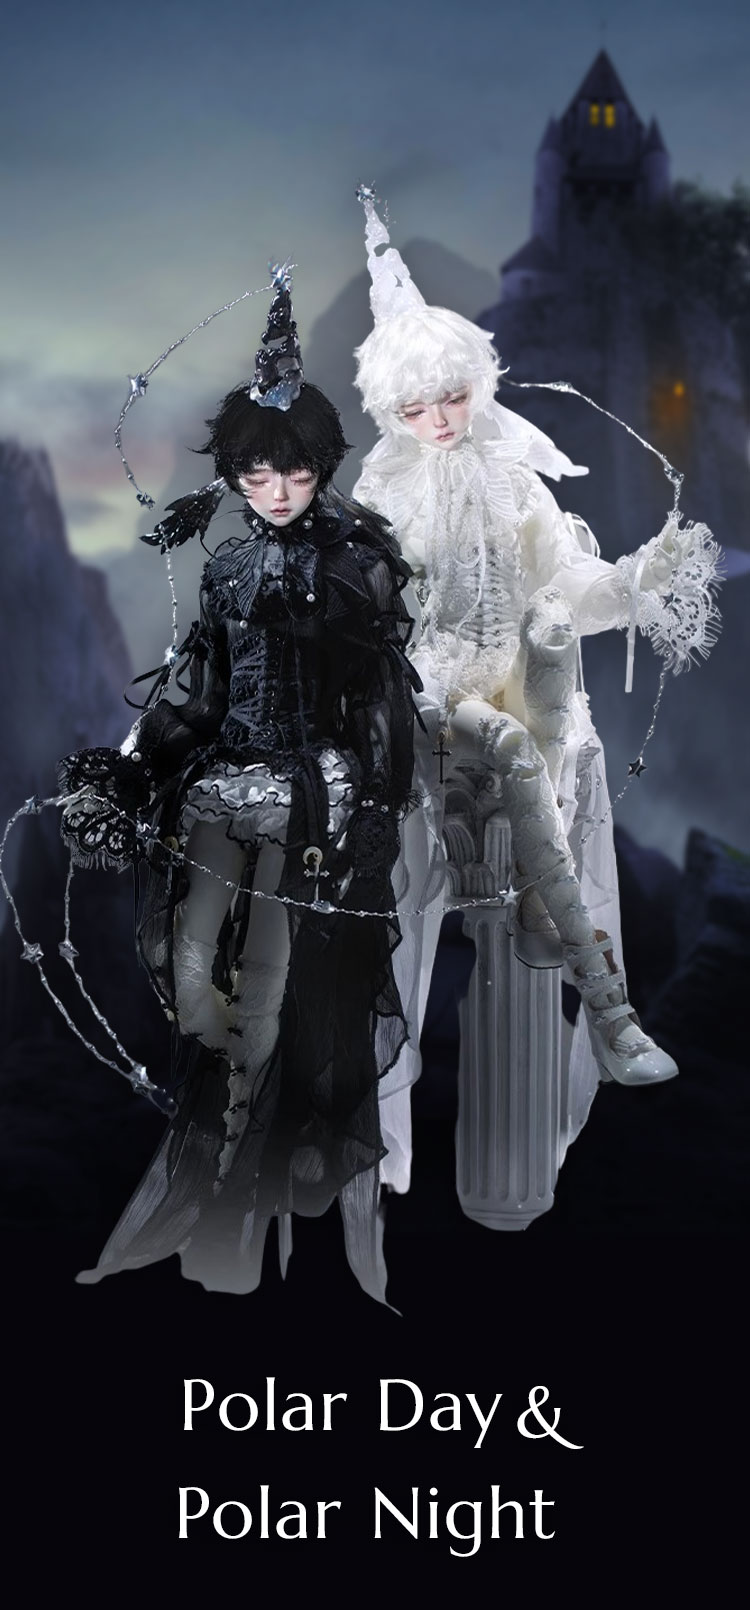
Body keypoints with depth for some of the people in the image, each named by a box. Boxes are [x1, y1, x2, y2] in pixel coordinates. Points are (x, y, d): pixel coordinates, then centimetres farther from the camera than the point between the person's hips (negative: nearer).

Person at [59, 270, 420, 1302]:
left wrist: (377, 811, -7)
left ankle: (245, 1134, 19)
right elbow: (203, 689, 14)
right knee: (192, 965, 0)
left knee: (273, 979, -1)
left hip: (311, 792, -4)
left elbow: (386, 695, -3)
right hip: (220, 779, 4)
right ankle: (231, 1099, 26)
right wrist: (138, 763, 7)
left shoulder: (360, 561, -2)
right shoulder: (227, 561, 11)